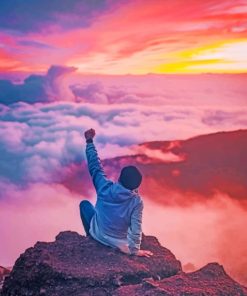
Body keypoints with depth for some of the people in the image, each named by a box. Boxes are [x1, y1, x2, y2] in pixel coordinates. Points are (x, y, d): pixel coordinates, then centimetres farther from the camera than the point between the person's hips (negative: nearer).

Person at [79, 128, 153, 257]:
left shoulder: (105, 188, -23)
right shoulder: (137, 202, -25)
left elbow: (95, 166, -12)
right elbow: (136, 228, -23)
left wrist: (89, 141, -2)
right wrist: (135, 250, -8)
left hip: (98, 234, 0)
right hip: (120, 244, 1)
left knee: (84, 203, 22)